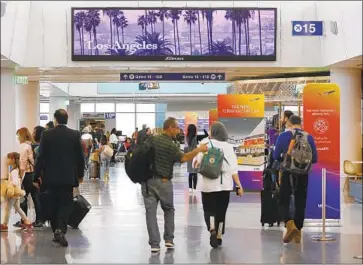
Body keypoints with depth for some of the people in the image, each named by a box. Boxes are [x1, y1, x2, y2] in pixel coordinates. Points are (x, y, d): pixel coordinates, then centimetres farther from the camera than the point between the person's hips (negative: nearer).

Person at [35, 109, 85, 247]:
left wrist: (37, 174, 5)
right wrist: (80, 174, 12)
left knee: (54, 204, 12)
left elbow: (41, 156, -4)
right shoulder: (75, 134, -3)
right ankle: (61, 230, -16)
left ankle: (56, 232, 16)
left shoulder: (46, 135, -4)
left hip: (51, 176, 1)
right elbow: (80, 156, 0)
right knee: (66, 203, 4)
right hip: (68, 176, -1)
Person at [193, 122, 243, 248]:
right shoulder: (228, 146, 1)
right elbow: (233, 168, -5)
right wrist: (239, 185, -3)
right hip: (224, 184, 2)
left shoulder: (205, 143, -6)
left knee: (209, 209, 8)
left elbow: (196, 163, -10)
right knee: (221, 211, 15)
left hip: (208, 183, -2)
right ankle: (218, 236, 22)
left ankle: (212, 230, -16)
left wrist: (197, 164, 9)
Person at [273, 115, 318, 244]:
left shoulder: (283, 136, -5)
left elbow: (276, 156, -2)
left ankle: (290, 225, -19)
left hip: (288, 173, -2)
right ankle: (298, 232, 16)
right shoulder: (308, 137, -1)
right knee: (300, 203, 12)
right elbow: (314, 158, 1)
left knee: (284, 202, 6)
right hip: (303, 174, 2)